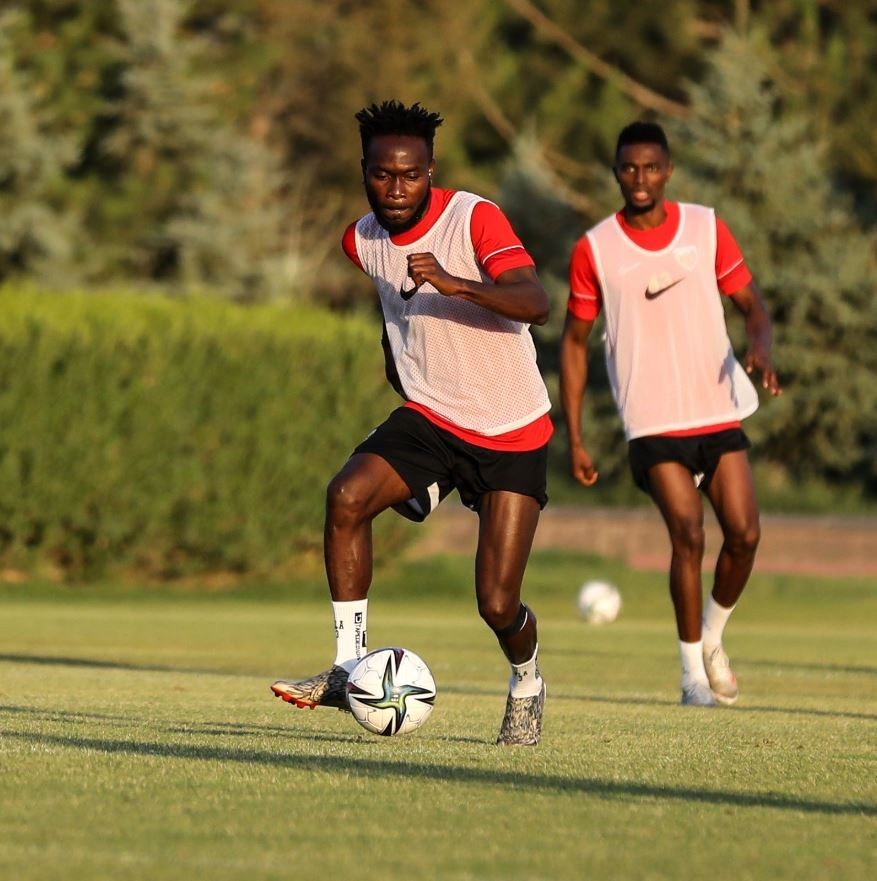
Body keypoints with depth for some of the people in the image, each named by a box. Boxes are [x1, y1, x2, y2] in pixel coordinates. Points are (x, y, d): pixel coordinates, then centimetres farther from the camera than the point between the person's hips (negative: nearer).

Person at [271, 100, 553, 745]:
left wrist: (455, 285, -45)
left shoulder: (475, 219, -16)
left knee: (498, 605, -9)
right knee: (347, 495, -26)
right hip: (429, 420, 5)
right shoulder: (363, 242, 3)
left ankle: (527, 683, 26)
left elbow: (536, 304, -31)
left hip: (512, 434, -4)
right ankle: (350, 668, -19)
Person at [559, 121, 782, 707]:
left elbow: (752, 304, 8)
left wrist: (760, 347, -17)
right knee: (689, 535, -15)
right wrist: (574, 438, 0)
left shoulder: (707, 228, 3)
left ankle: (713, 637, 23)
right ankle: (693, 673, -3)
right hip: (653, 422, -3)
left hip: (719, 414, 3)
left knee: (744, 534, -4)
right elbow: (575, 343, 5)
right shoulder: (595, 250, -1)